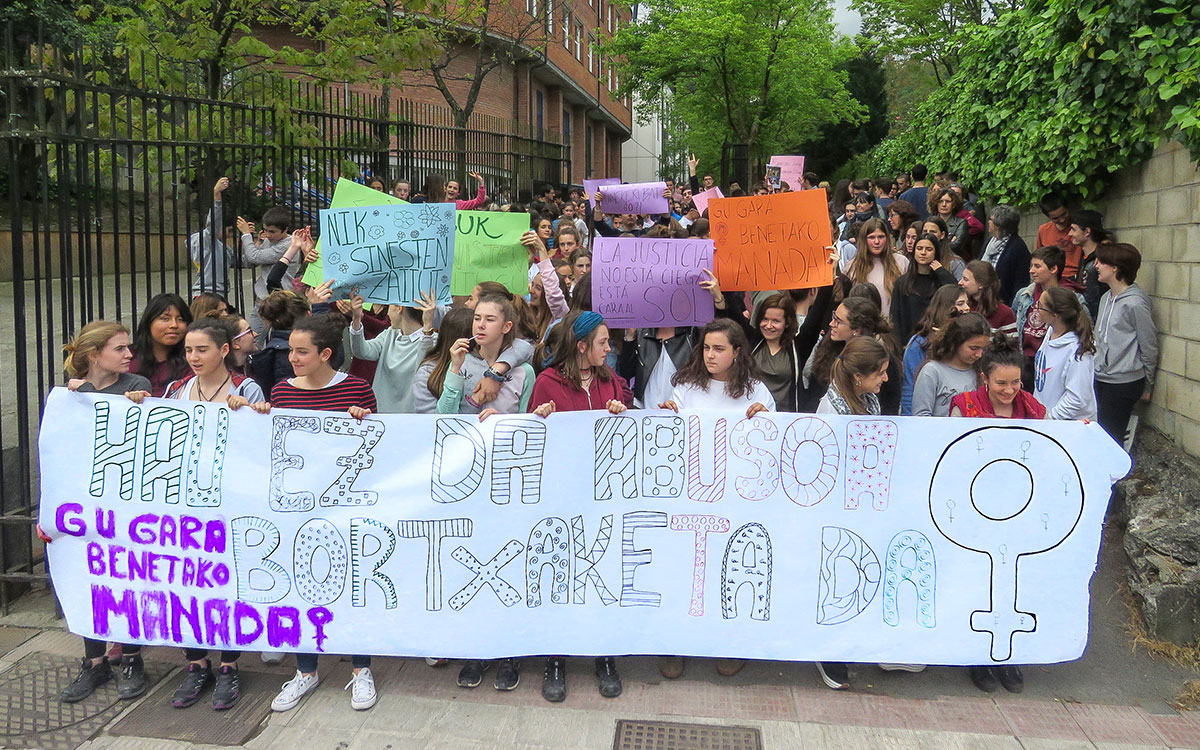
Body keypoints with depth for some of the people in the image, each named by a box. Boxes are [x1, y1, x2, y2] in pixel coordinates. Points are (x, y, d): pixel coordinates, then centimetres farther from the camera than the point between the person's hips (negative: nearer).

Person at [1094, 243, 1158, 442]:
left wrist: (1147, 386, 1)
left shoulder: (1135, 304, -14)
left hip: (1124, 383, -8)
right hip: (1100, 380, 8)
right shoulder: (1106, 298, 10)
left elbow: (1149, 347, -7)